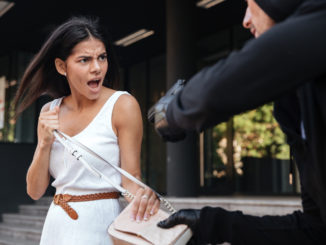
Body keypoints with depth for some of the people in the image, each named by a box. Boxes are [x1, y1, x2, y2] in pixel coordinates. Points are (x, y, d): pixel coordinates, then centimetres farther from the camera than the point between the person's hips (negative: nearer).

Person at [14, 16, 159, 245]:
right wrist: (45, 143, -12)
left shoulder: (122, 104, -10)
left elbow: (131, 180, -10)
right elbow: (35, 191, 3)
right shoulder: (49, 112, 4)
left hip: (99, 224, -4)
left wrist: (143, 194, -32)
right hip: (57, 224, 5)